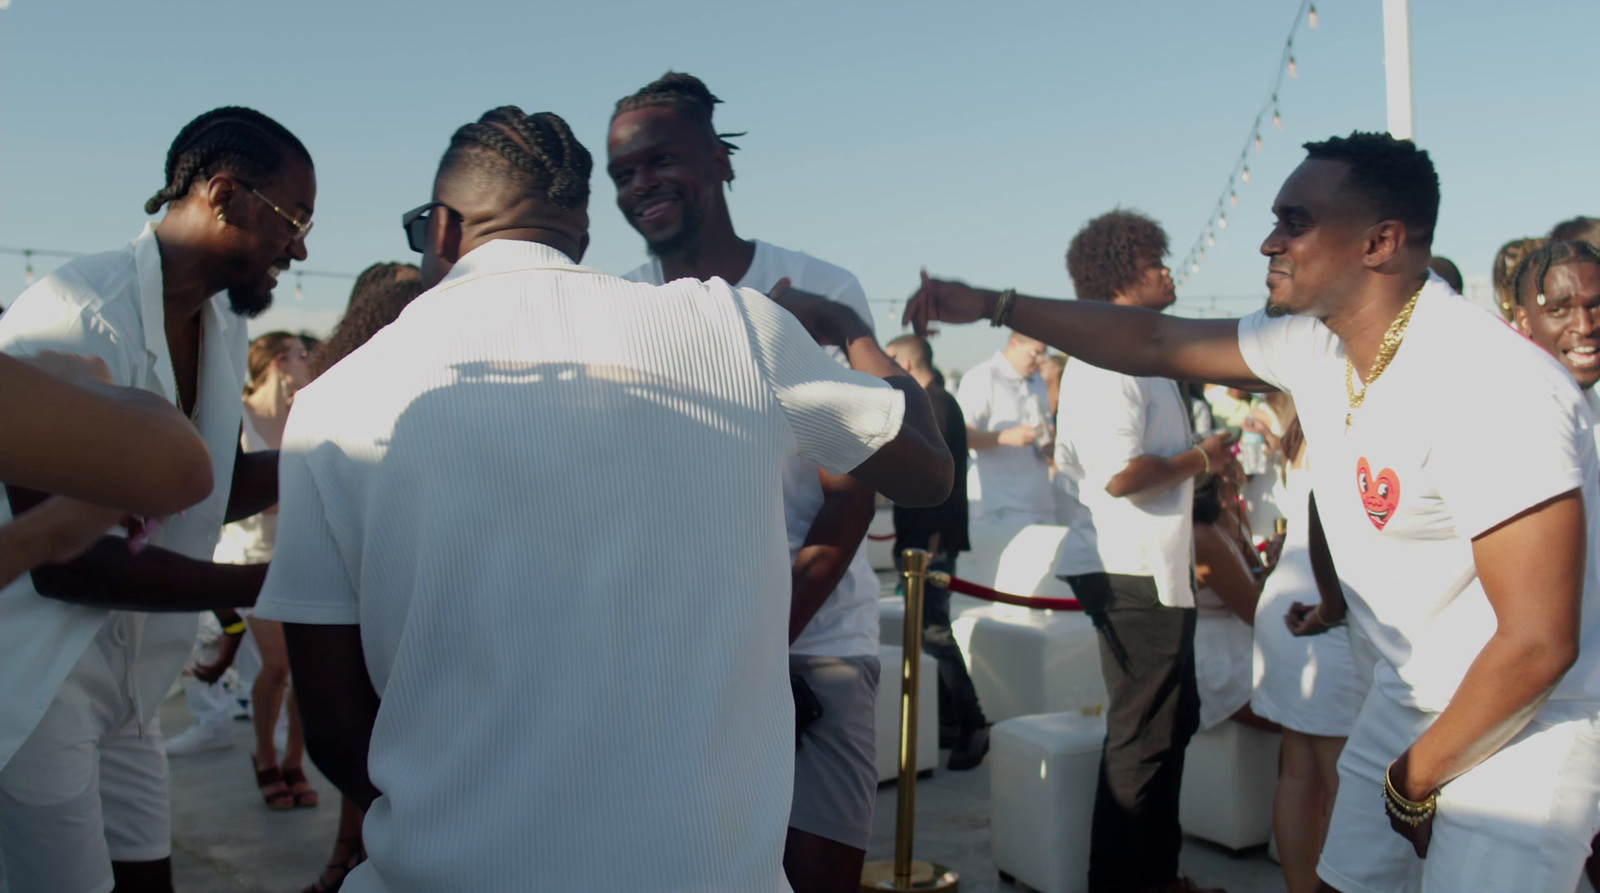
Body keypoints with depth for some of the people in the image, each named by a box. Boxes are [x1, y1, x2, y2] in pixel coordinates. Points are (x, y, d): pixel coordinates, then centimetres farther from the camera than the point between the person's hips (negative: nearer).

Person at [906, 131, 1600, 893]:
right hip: (1408, 699, 7)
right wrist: (993, 305, 6)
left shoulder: (1492, 390, -29)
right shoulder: (1313, 346, -5)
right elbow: (1154, 343, 7)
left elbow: (1538, 644, -27)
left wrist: (1417, 775, -13)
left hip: (1526, 723, -7)